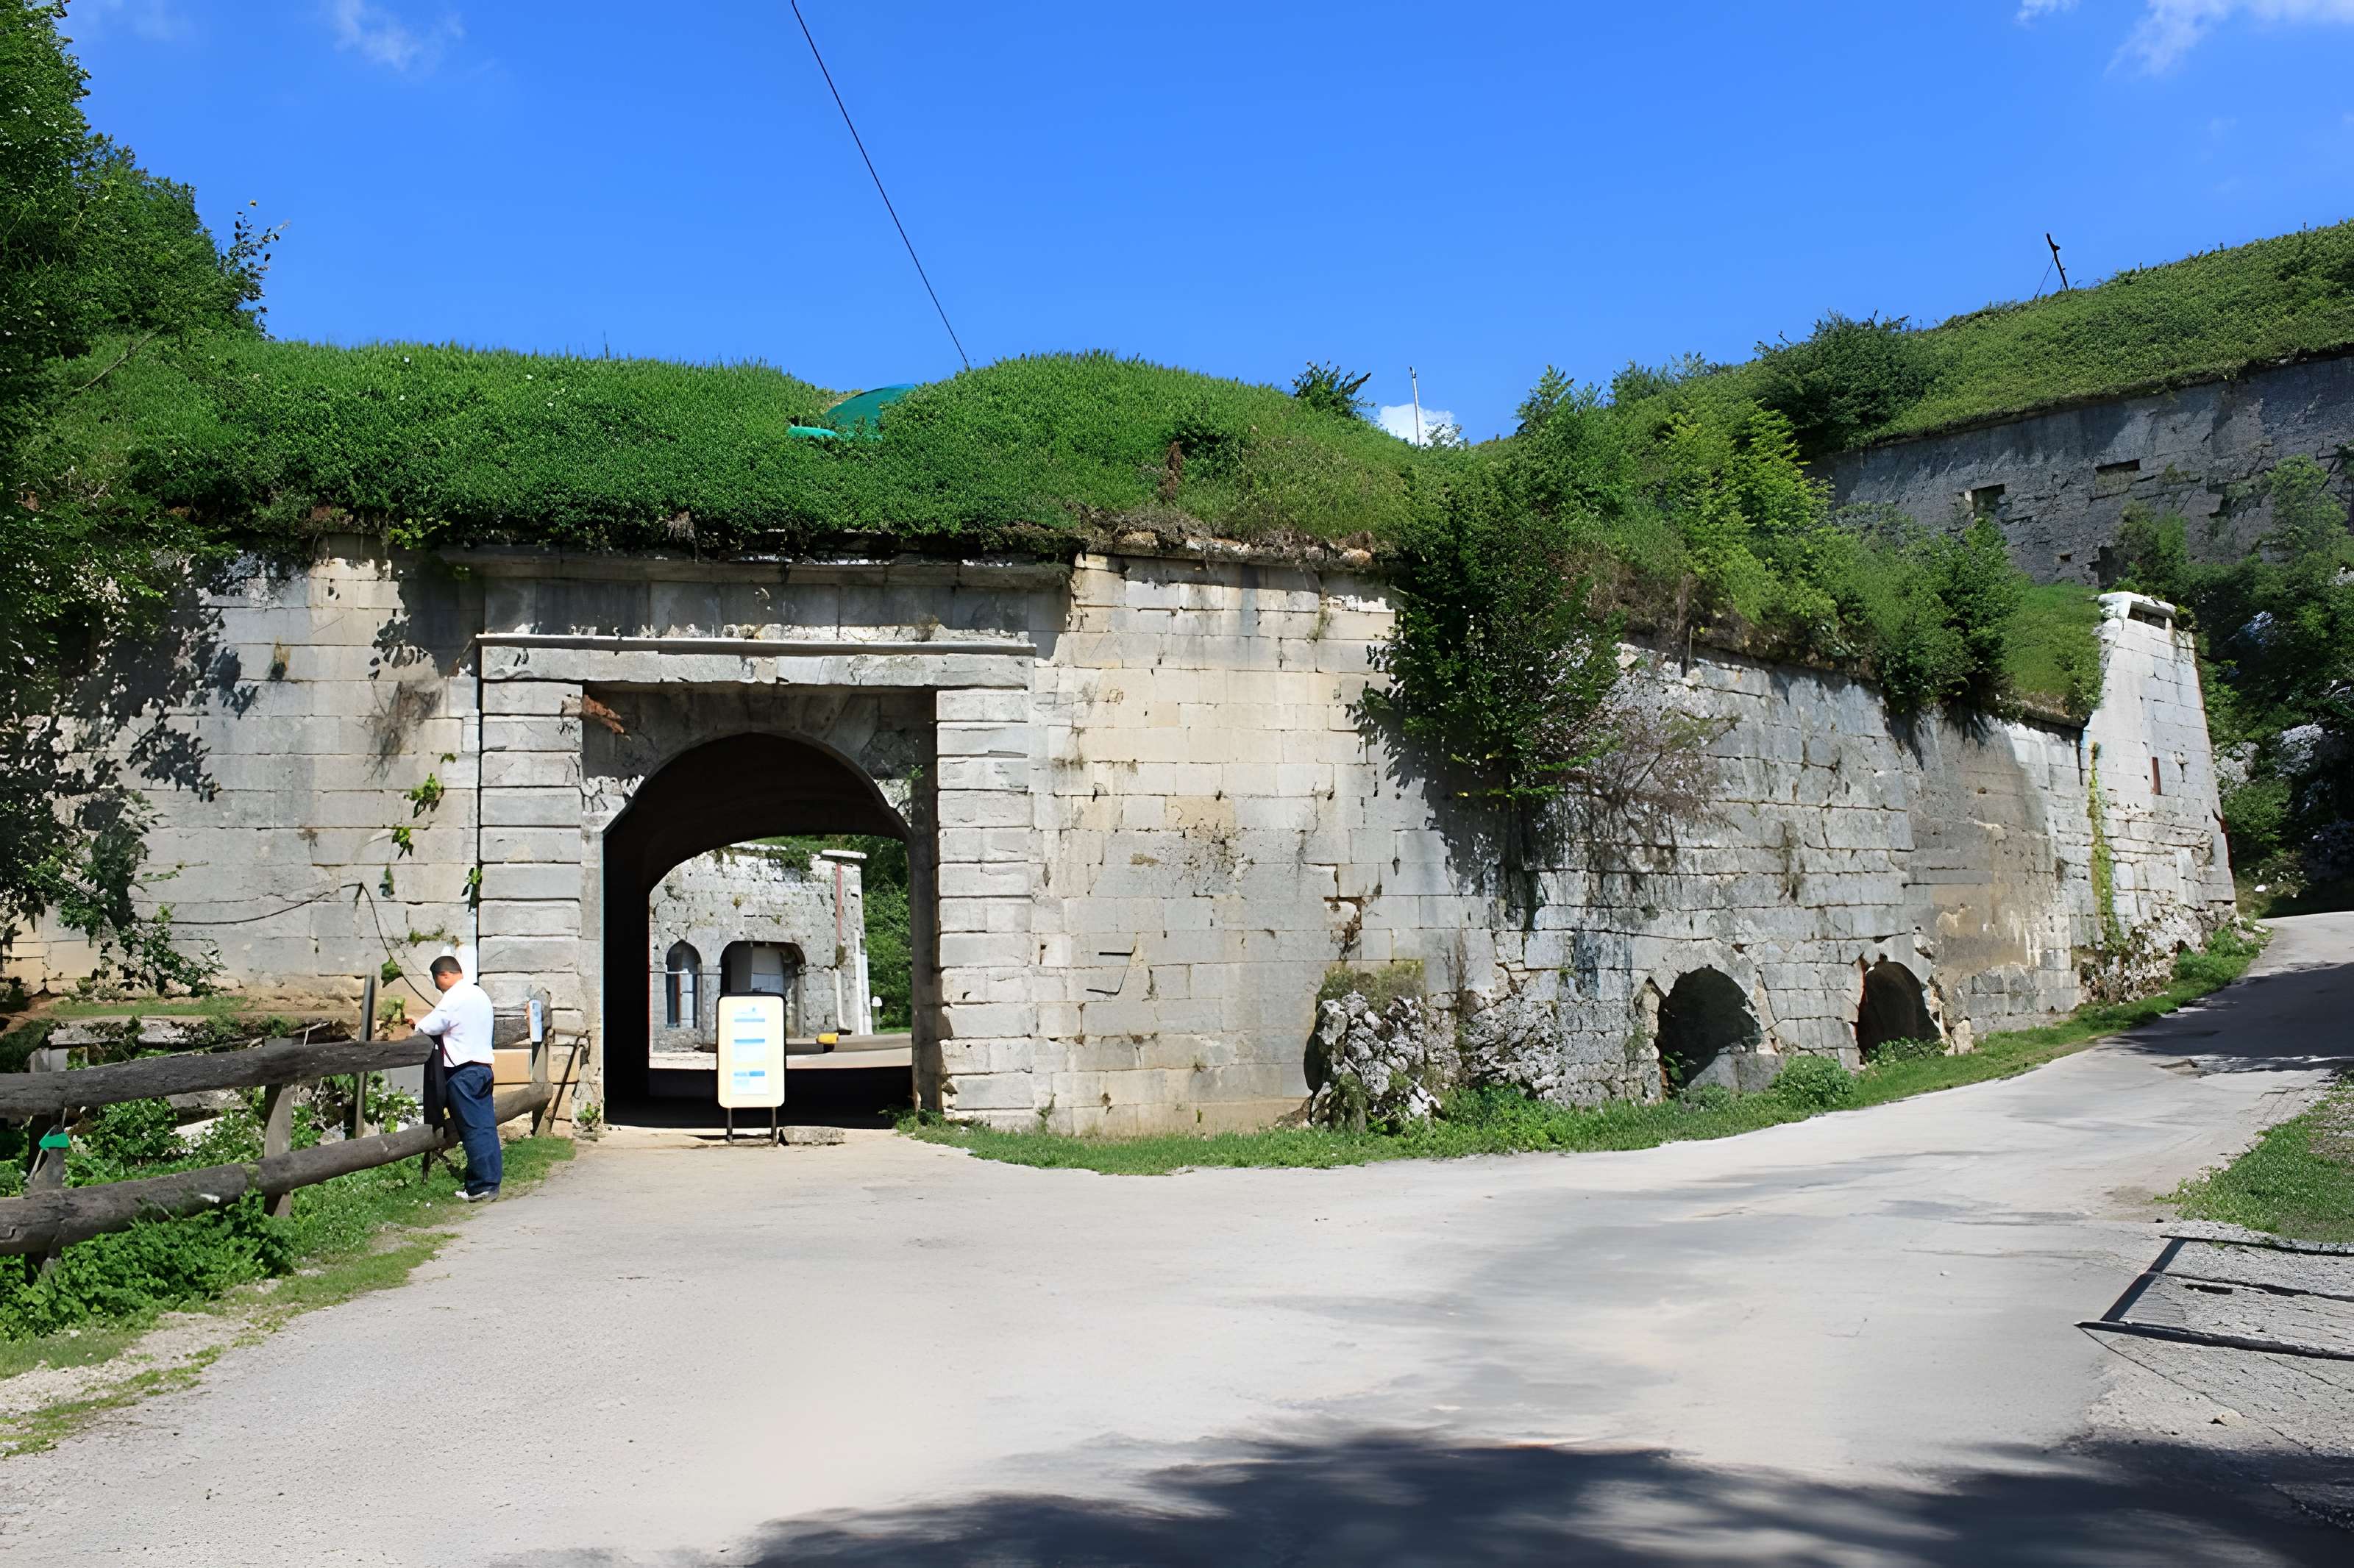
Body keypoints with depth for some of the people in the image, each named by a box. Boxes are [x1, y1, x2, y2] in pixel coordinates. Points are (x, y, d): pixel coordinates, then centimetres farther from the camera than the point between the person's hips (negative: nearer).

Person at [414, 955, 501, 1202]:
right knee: (487, 1127, 7)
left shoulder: (455, 997, -13)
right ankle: (491, 1181, 9)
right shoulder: (479, 994, 16)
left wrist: (417, 1026, 5)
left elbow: (429, 1027, -17)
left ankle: (481, 1187, -5)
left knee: (472, 1130, -6)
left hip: (464, 1071, -9)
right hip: (484, 1067, 9)